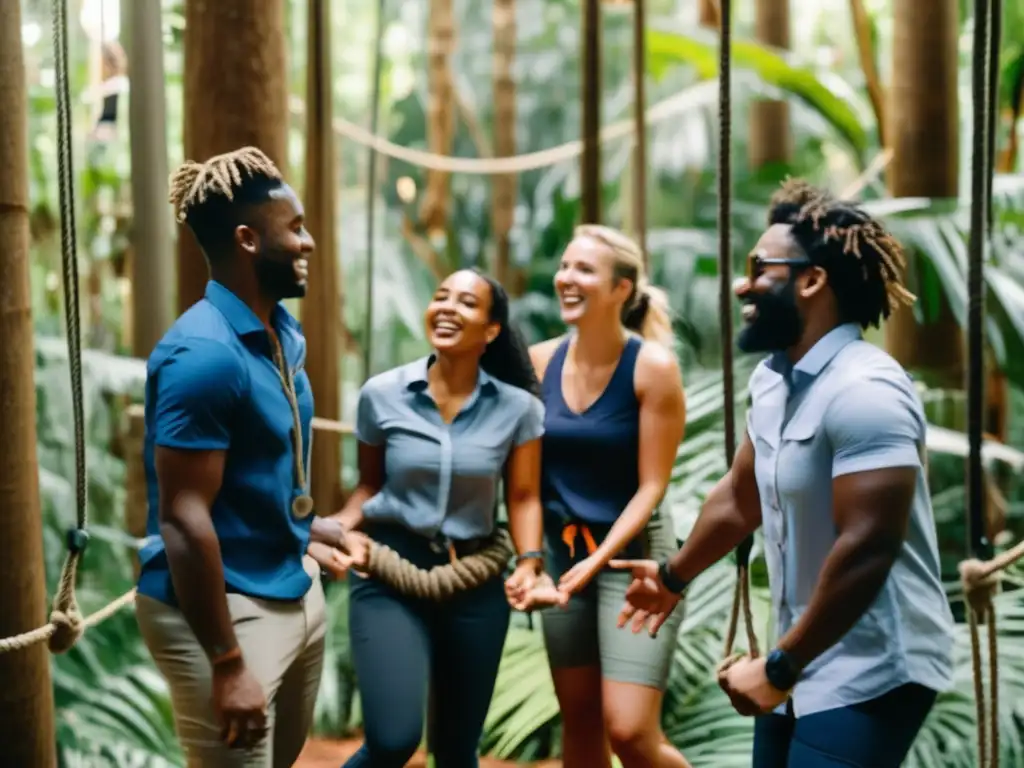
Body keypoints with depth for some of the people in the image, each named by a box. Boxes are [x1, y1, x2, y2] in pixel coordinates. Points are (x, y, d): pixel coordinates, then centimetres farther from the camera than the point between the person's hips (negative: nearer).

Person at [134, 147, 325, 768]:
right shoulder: (203, 353, -21)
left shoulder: (285, 333, 7)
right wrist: (227, 664, -23)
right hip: (227, 608, -9)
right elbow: (183, 517, -24)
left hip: (297, 592, 9)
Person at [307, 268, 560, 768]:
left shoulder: (518, 407, -3)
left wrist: (529, 564, -15)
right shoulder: (381, 394, -4)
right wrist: (345, 530, -10)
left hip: (474, 582, 2)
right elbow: (369, 484, 8)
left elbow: (523, 497, 1)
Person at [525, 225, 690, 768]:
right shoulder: (540, 361, 0)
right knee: (579, 721, 13)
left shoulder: (652, 366, -13)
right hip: (560, 550, 5)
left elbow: (651, 486, -13)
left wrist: (597, 560, -21)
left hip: (632, 552, -5)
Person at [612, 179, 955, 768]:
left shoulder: (864, 390, -21)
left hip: (871, 674, -8)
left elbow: (866, 550, -27)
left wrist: (778, 668, -22)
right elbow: (740, 498, 21)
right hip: (807, 662, 9)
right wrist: (674, 576, 33)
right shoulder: (773, 378, 7)